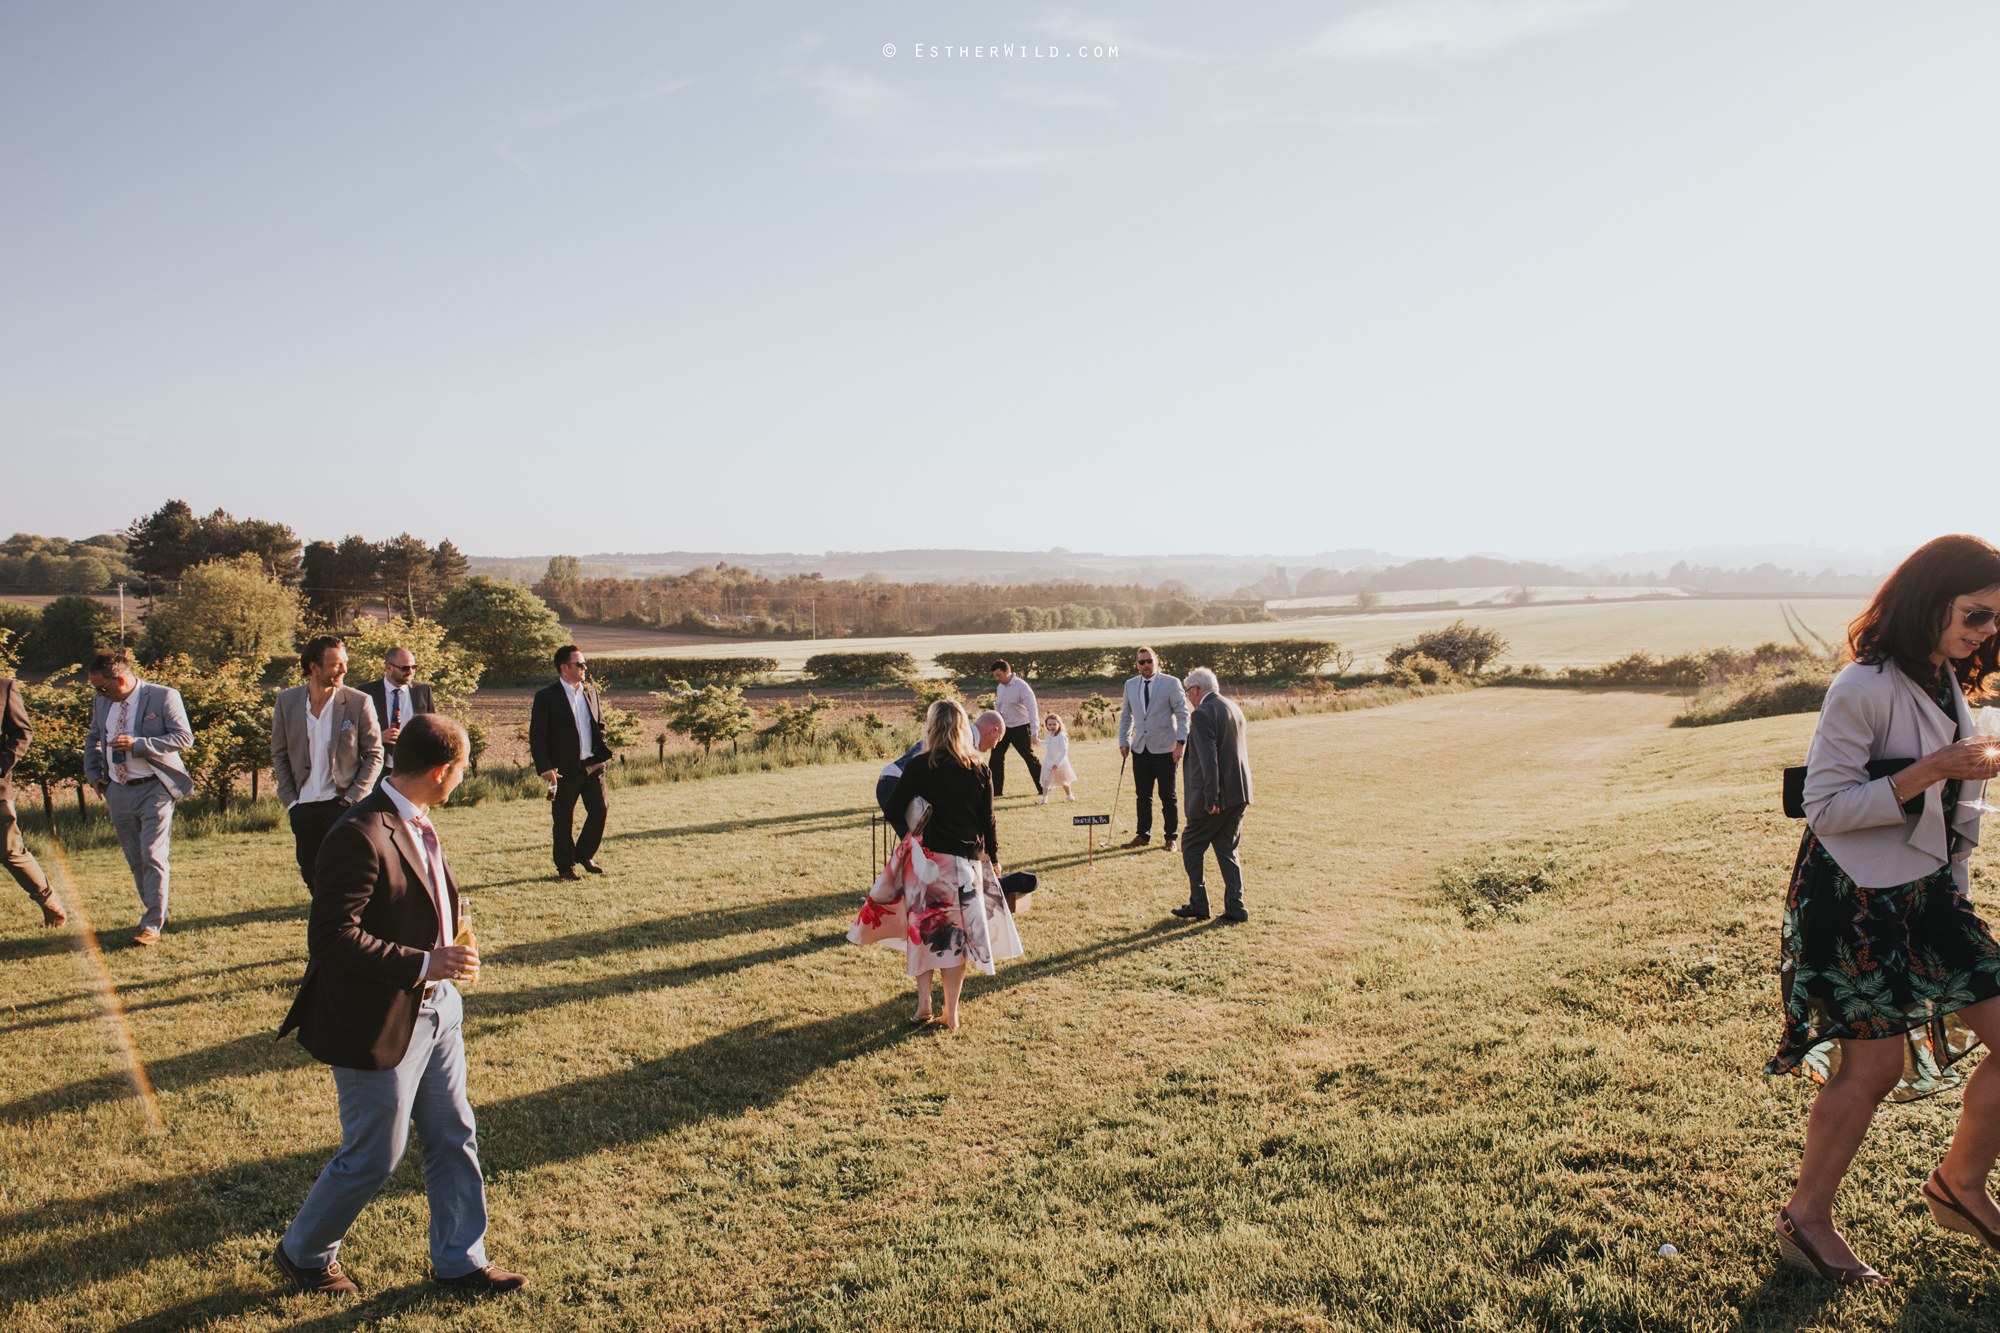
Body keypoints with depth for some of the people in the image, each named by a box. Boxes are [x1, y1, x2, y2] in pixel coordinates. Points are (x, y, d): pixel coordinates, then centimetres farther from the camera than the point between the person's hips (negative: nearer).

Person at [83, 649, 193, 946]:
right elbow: (93, 739, 26)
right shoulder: (101, 702, 10)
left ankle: (152, 926, -5)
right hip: (118, 791, 6)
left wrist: (138, 744, -22)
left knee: (153, 857, -11)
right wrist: (93, 773, 12)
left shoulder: (164, 697, -10)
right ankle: (158, 915, 26)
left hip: (154, 789, -6)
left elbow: (184, 737, -14)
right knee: (135, 861, 12)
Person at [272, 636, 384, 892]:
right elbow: (279, 754, 10)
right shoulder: (286, 701, 3)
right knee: (312, 877, 10)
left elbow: (374, 755, -1)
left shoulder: (359, 702, -5)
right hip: (303, 808, 3)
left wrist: (352, 798, -7)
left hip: (343, 806, -3)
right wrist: (290, 800, 2)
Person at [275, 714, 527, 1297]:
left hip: (433, 1009, 9)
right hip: (377, 1025, -9)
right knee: (374, 1157, 8)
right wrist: (422, 964, -27)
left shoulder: (417, 822, 6)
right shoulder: (360, 836, -25)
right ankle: (302, 1252, 34)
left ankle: (460, 1260, 31)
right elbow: (331, 938, -27)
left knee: (454, 1139, 15)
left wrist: (450, 949, 8)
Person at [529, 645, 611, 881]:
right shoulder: (546, 696, -7)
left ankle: (585, 855, 25)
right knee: (563, 820, 5)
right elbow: (536, 735, -8)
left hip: (593, 765, 5)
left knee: (599, 811, 3)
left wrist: (603, 751, 4)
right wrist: (544, 767, -15)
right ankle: (565, 866, 20)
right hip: (564, 769, -5)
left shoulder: (590, 691, 10)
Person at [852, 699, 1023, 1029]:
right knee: (956, 933, 8)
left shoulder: (921, 764, -7)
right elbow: (988, 821, 5)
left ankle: (923, 1004, 8)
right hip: (968, 858, 2)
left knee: (922, 927, 11)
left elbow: (894, 805, -6)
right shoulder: (979, 769, 1)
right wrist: (994, 859, 17)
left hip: (928, 854, -2)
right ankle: (951, 1013, 10)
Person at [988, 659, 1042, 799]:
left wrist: (1034, 732, -22)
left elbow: (1032, 709, -19)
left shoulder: (1021, 686, -17)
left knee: (1030, 758, 4)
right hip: (1003, 727, 6)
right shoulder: (999, 687, 4)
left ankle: (1043, 788, 20)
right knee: (996, 757, 0)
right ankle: (996, 791, 7)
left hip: (1020, 729, -6)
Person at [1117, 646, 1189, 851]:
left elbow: (1182, 714, -5)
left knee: (1167, 796, 2)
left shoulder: (1171, 683, -4)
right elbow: (1125, 716, 18)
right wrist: (1123, 742, 9)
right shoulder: (1130, 685, 10)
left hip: (1165, 749, -4)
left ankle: (1170, 838, 13)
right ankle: (1143, 835, 20)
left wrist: (1181, 742, -13)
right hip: (1140, 748, 4)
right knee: (1142, 795, 8)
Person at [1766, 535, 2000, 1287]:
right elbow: (1825, 806, -20)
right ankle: (1805, 1221, 15)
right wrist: (1930, 772, -25)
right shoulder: (1865, 688, -18)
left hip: (1929, 892, 9)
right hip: (1857, 901, -8)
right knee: (1874, 1065, -2)